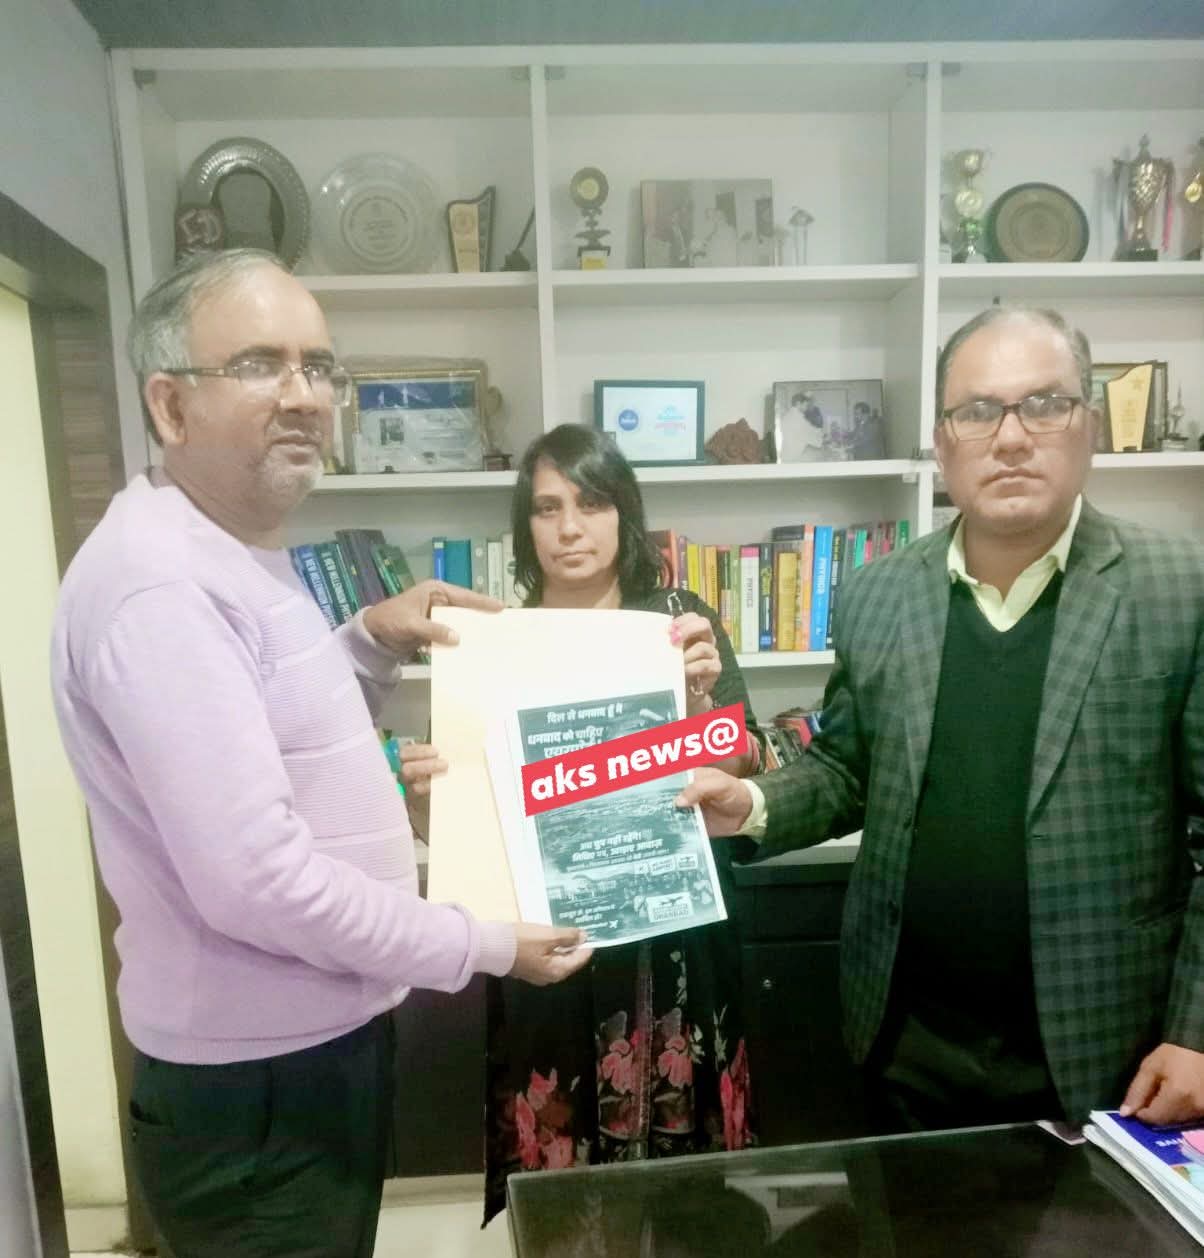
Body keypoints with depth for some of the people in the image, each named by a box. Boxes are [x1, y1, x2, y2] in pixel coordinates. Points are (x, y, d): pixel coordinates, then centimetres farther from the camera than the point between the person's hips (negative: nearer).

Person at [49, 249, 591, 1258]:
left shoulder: (238, 558, 7)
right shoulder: (159, 586, -26)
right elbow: (253, 876, -31)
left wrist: (375, 643, 1)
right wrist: (485, 948, -20)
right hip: (254, 1090, -9)